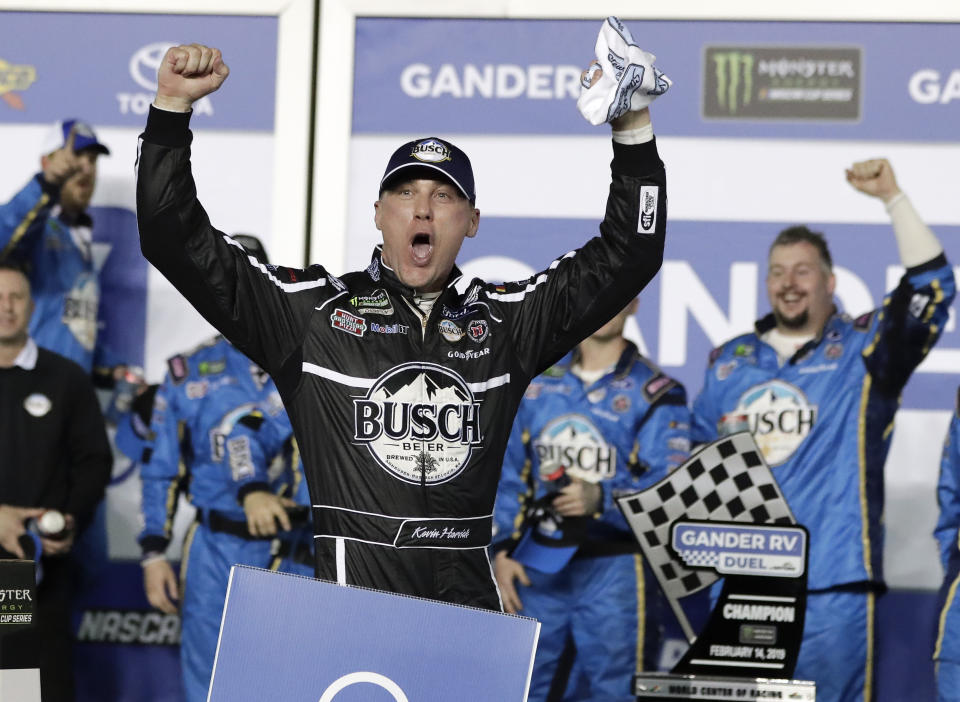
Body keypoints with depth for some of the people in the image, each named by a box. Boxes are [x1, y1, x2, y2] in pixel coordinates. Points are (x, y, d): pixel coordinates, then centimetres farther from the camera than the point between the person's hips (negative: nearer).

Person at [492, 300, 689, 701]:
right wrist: (501, 550, 5)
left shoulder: (656, 393, 0)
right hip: (537, 566, 4)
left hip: (615, 567, -4)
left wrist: (602, 499, -27)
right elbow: (509, 475, 15)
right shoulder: (540, 383, 13)